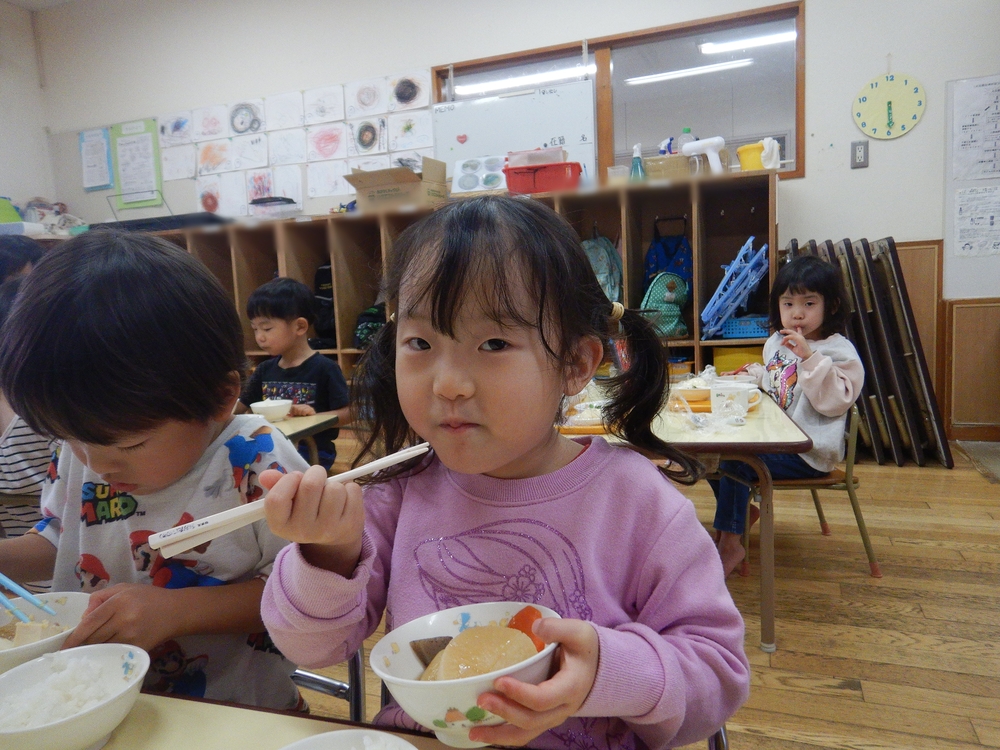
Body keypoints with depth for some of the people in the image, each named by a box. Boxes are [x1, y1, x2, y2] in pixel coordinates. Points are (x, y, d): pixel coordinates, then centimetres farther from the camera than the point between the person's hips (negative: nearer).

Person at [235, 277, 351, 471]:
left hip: (313, 452, -5)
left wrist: (314, 416, -24)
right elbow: (239, 406, 15)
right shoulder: (265, 369, 10)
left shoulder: (324, 368, -9)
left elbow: (347, 413, -9)